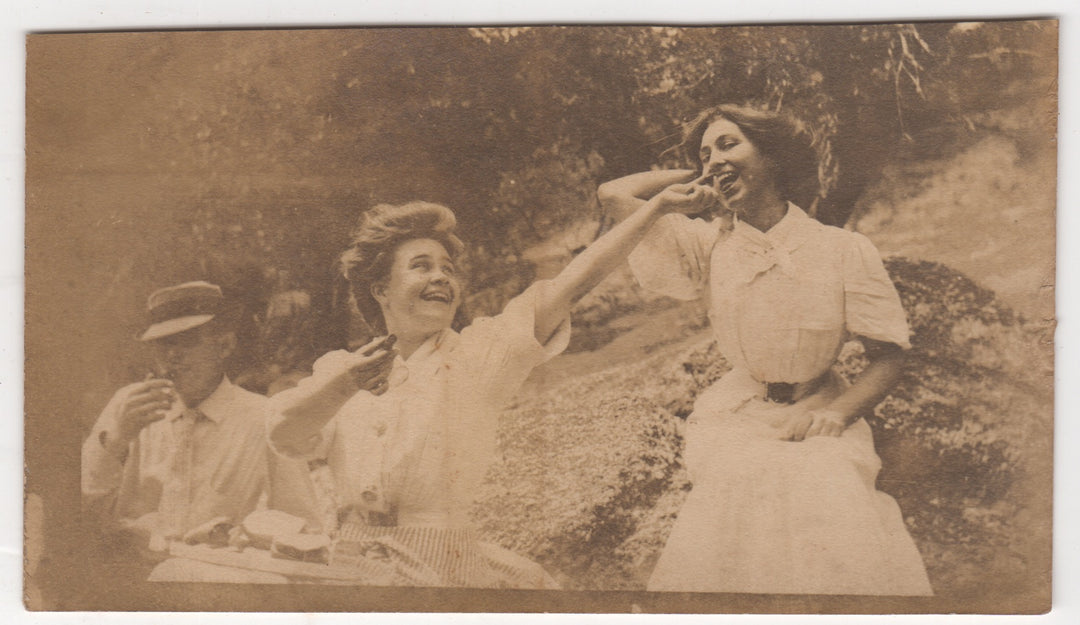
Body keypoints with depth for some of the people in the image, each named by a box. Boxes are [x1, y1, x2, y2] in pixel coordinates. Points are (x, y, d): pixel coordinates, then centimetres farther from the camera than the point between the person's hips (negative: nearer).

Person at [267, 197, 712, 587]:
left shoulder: (479, 354, 5)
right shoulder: (337, 369, 11)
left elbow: (572, 282, -1)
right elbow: (284, 436, -4)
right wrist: (343, 385, -21)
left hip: (438, 566, -1)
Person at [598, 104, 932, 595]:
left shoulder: (845, 250, -4)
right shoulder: (709, 245, 2)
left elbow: (888, 357, 0)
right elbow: (614, 195, -3)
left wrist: (837, 412, -18)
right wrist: (699, 179, 6)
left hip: (818, 416, -1)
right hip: (738, 418, 1)